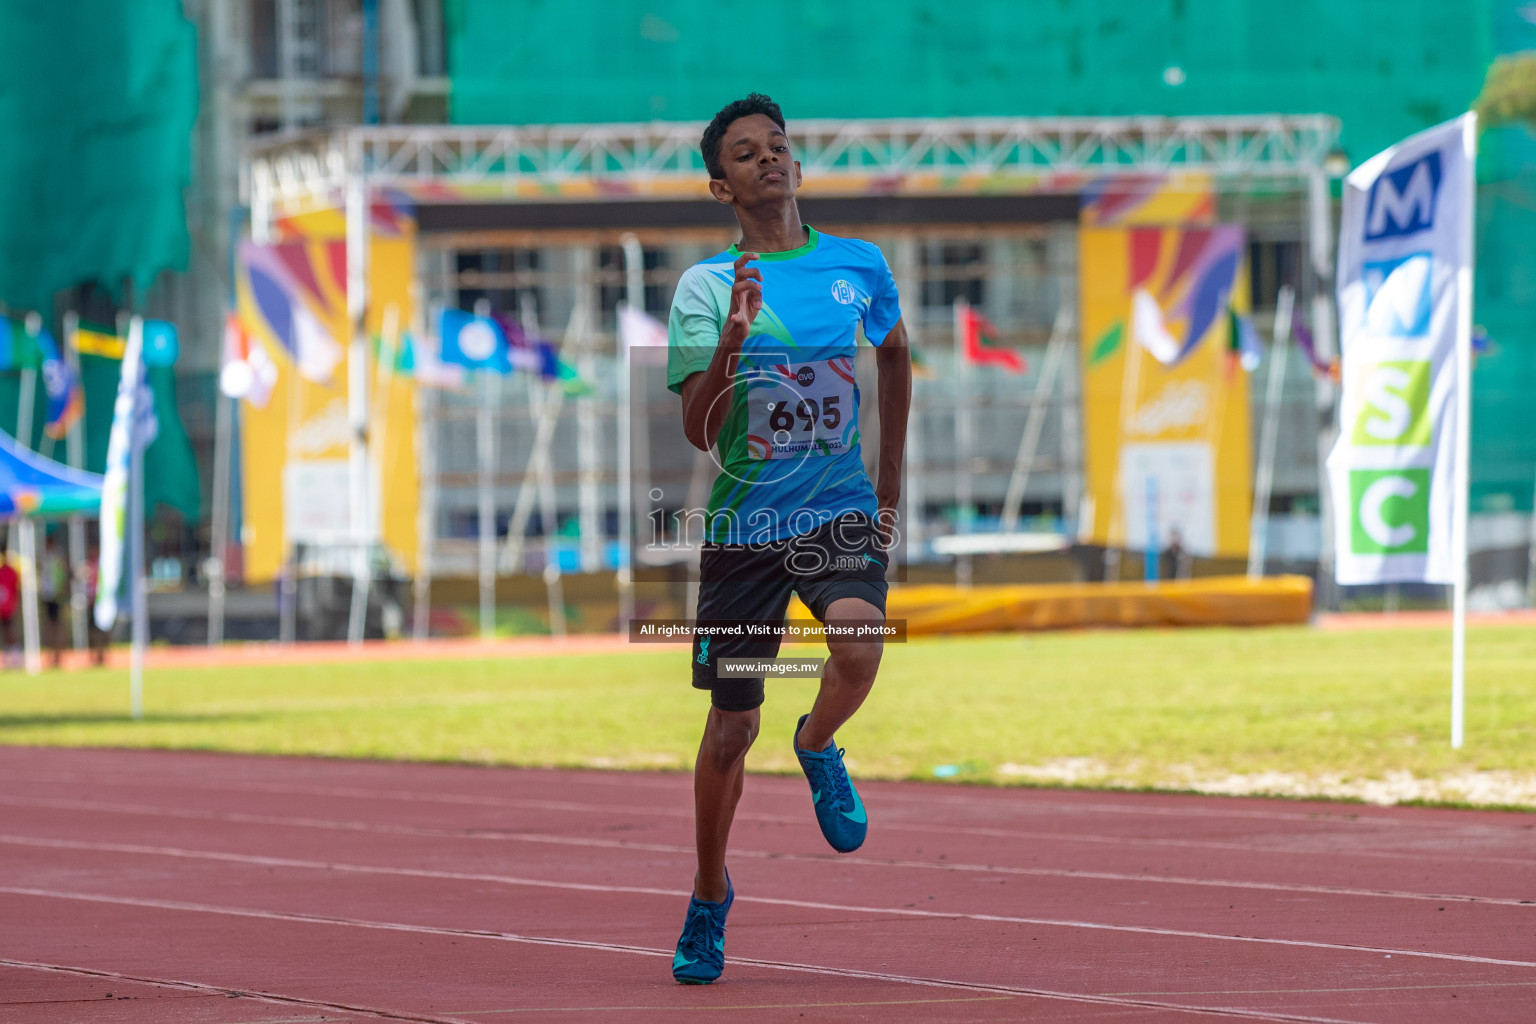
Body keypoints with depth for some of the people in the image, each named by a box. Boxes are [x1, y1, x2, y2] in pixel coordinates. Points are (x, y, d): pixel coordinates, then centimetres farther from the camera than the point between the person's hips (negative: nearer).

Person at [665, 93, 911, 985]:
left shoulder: (860, 266, 3)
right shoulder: (707, 285, -4)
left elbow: (895, 353, 24)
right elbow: (699, 431, -12)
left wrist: (891, 474, 22)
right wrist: (732, 339, -28)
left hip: (841, 512, 1)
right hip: (743, 525, -1)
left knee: (858, 643, -31)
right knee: (732, 728, 5)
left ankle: (819, 750, 4)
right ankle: (711, 895, 29)